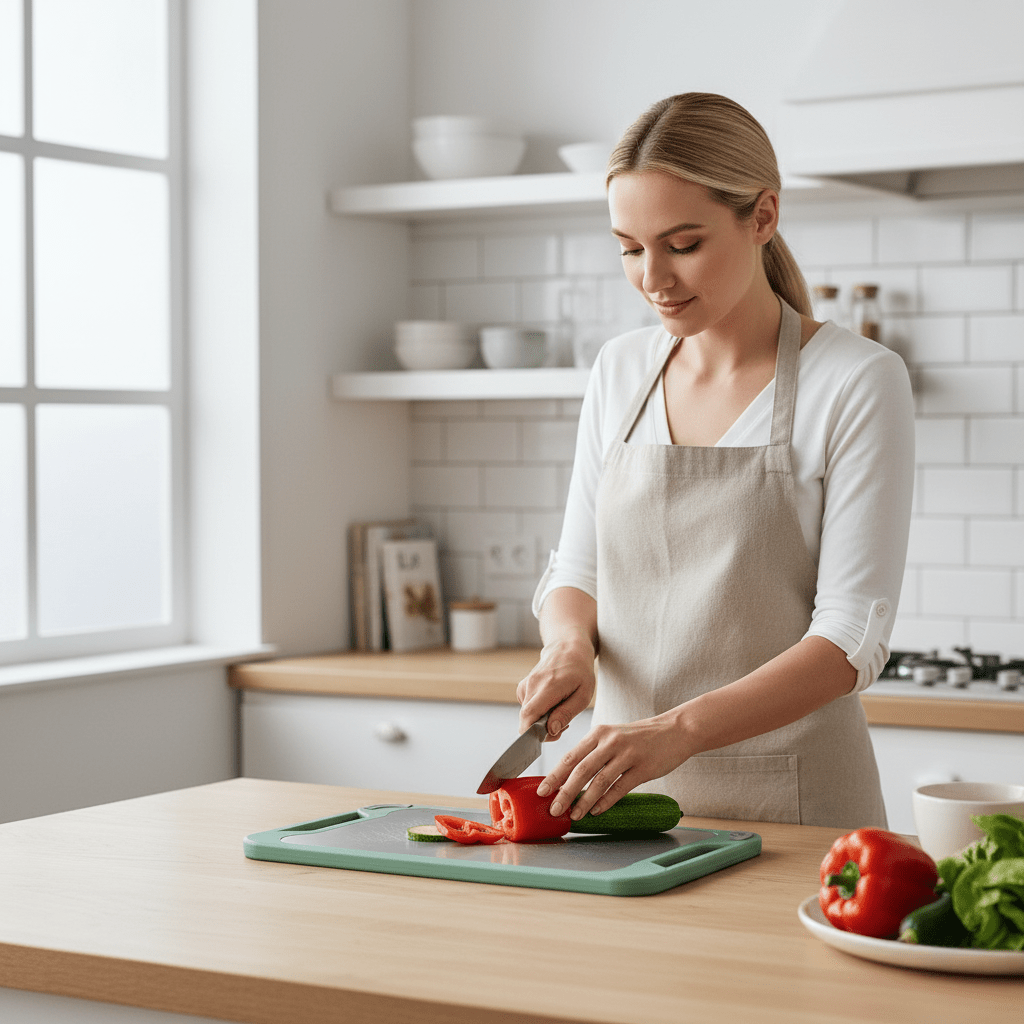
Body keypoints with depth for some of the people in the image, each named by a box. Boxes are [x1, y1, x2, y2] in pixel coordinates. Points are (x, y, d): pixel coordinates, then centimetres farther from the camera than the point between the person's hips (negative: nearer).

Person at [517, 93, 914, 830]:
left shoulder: (857, 382, -11)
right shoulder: (621, 372, 6)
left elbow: (853, 637, -17)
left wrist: (680, 729, -30)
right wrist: (570, 646, -11)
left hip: (790, 809, -4)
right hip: (628, 792, 4)